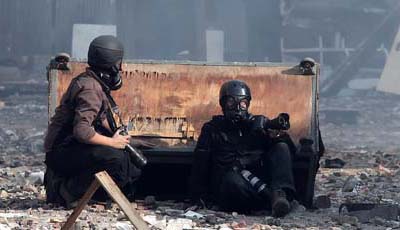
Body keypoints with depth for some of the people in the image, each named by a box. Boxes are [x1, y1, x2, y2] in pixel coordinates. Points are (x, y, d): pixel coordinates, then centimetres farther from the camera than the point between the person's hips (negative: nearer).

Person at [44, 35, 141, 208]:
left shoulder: (96, 83, 9)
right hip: (62, 151, -10)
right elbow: (82, 131, -32)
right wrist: (113, 142, -20)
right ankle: (65, 189, -18)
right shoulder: (90, 89, -22)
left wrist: (115, 133, 4)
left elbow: (100, 118, 24)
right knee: (115, 158, -29)